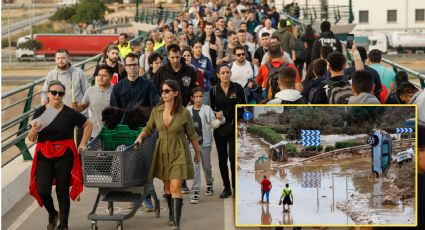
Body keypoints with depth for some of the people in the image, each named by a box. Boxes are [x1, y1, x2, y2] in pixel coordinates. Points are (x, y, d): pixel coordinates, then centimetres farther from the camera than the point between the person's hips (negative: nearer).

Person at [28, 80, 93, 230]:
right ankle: (52, 214, 24)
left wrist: (83, 144, 4)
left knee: (62, 191, 5)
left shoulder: (70, 113, -2)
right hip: (44, 156, 1)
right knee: (42, 190, -7)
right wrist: (34, 130, -19)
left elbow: (88, 125, 10)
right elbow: (31, 139, 2)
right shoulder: (40, 113, 2)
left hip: (64, 156, -1)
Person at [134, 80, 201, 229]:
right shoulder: (156, 111, -2)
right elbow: (148, 129, 11)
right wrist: (140, 137, -8)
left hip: (178, 153, -4)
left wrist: (197, 152, 11)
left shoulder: (184, 113, -10)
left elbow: (192, 135, 1)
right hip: (162, 152, 4)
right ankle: (171, 214, 37)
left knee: (176, 187, -12)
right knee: (167, 186, 16)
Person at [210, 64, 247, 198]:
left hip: (234, 128, -2)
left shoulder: (237, 88, 0)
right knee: (222, 159, 7)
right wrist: (216, 113, -15)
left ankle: (236, 187, 1)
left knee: (233, 158, -11)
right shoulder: (214, 90, 3)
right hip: (220, 129, 2)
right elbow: (211, 109, 7)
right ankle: (226, 188, 16)